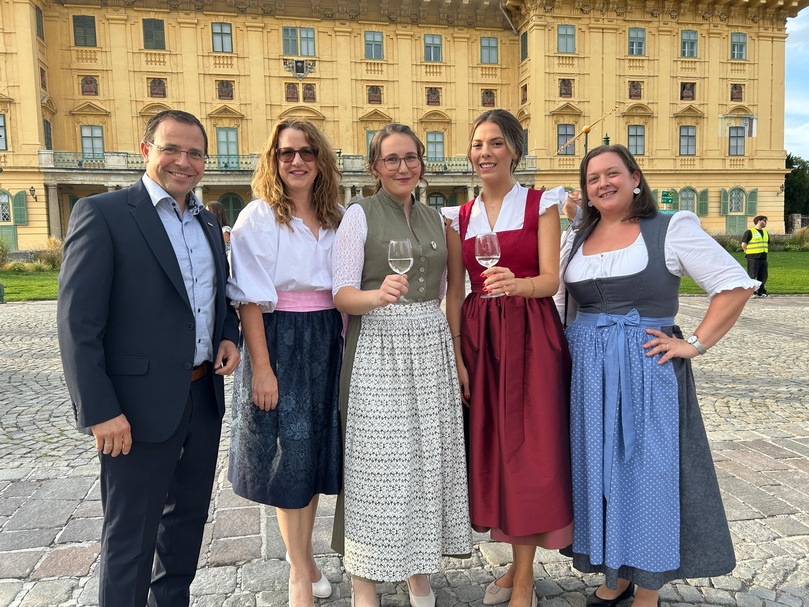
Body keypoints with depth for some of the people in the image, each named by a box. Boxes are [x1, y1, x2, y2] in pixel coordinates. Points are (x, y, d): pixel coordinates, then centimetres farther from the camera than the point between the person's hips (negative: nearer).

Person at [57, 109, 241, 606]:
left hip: (205, 397, 7)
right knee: (130, 537, 8)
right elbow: (78, 323, -14)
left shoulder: (209, 223, 10)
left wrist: (229, 336, 1)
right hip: (141, 405, -7)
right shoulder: (102, 214, -10)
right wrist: (99, 411, -17)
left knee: (189, 516, 22)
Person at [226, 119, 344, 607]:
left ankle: (304, 555, 33)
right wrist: (261, 367, -16)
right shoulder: (258, 217, -6)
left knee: (317, 450, 13)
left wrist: (346, 347, 6)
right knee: (289, 453, 3)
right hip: (279, 342, -4)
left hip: (328, 344, 5)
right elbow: (250, 299, -11)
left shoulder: (338, 219, 8)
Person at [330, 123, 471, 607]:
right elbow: (342, 293, -10)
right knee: (377, 464, -2)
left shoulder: (434, 218, 14)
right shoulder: (360, 214, -3)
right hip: (379, 349, -5)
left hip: (432, 347, 5)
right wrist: (379, 295, -30)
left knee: (429, 457, 9)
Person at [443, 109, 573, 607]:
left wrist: (515, 284, -30)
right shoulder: (460, 218, 11)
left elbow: (551, 280, -8)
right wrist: (456, 356, -1)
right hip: (478, 338, 4)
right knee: (491, 446, 7)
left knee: (529, 447, -2)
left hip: (531, 336, -3)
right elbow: (454, 292, 8)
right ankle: (521, 564, 26)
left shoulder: (542, 205, 1)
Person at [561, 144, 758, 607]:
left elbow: (736, 285, -7)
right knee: (599, 474, 11)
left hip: (646, 371, -4)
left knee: (647, 474, 3)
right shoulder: (579, 238, 10)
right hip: (588, 374, 5)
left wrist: (695, 344, -11)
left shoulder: (670, 229, -4)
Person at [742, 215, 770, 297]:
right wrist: (749, 253, -5)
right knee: (752, 276, -6)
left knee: (763, 276, 8)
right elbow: (744, 244, -10)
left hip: (763, 258, 8)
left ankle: (761, 292, 16)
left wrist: (764, 253, 18)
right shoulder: (749, 232, -7)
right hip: (753, 259, -7)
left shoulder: (765, 232, 17)